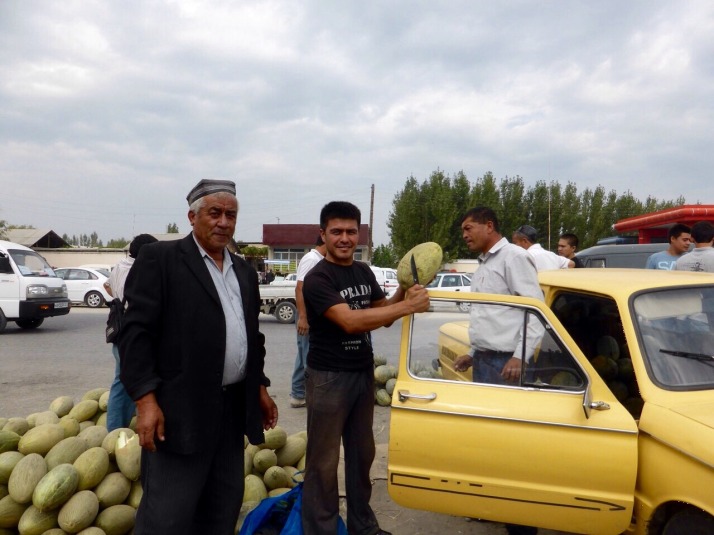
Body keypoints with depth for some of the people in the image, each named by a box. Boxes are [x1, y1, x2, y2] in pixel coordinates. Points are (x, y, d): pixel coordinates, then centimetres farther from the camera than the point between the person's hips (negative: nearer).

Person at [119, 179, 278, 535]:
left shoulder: (244, 272, 14)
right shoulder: (160, 259, -6)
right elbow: (137, 332, -12)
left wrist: (260, 387, 16)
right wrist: (146, 399, -18)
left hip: (233, 408, 7)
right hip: (180, 410, -6)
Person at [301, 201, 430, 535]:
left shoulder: (364, 272, 6)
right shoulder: (318, 279, -16)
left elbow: (384, 316, 12)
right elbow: (350, 321, -28)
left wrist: (403, 290, -7)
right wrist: (409, 306, -28)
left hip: (364, 373, 7)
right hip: (329, 378, -7)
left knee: (362, 453, 17)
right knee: (324, 461, 3)